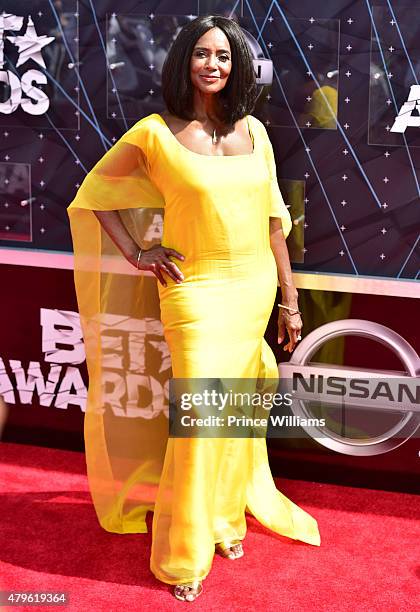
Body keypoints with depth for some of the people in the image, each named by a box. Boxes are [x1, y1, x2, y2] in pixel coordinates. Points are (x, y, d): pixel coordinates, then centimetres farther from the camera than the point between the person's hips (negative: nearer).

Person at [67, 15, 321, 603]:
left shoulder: (253, 131, 5)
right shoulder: (155, 133, -7)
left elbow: (272, 217, 8)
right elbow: (94, 192, 4)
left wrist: (288, 299, 9)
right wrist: (136, 254, -4)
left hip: (256, 289, 4)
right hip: (195, 292, -4)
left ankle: (226, 516, 34)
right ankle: (181, 555, 9)